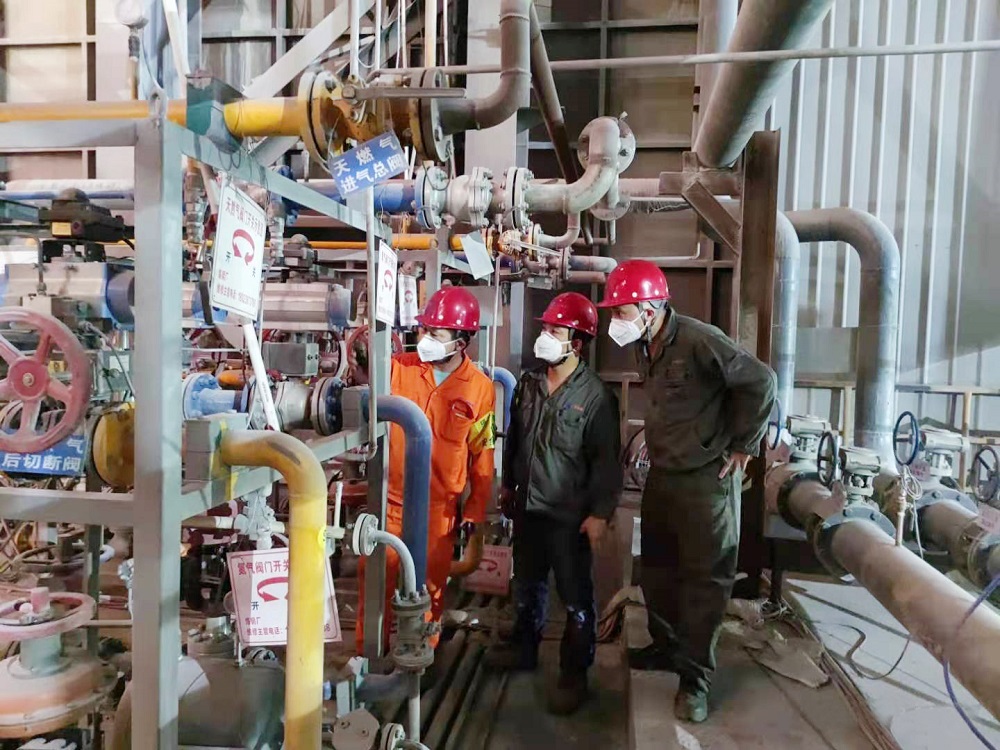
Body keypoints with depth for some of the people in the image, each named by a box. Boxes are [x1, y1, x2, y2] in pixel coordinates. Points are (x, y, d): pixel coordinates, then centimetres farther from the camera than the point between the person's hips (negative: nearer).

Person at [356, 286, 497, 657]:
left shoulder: (480, 388, -7)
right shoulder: (400, 368, -4)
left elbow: (482, 456, -1)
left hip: (439, 507, -1)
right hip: (390, 498, 1)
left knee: (431, 585, 14)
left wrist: (475, 510, 3)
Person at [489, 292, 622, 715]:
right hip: (527, 506, 6)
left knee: (575, 597, 6)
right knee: (527, 585, 21)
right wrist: (508, 486, 17)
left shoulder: (595, 395, -14)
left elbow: (606, 459, -14)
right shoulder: (528, 384, 3)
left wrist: (600, 513, -16)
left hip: (569, 514, -6)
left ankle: (574, 675, 22)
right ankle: (523, 648, 41)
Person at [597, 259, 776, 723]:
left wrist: (744, 445, -12)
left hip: (707, 478, -8)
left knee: (705, 576, 3)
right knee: (657, 567, 18)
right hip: (661, 473, 8)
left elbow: (759, 381, -17)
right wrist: (654, 441, 13)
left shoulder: (700, 340, -22)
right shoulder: (643, 346, 3)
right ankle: (667, 647, 37)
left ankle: (695, 677, 16)